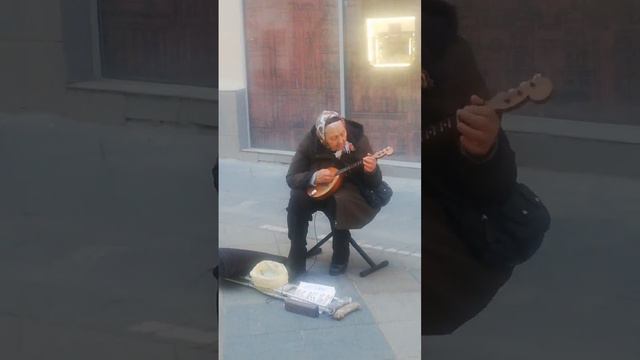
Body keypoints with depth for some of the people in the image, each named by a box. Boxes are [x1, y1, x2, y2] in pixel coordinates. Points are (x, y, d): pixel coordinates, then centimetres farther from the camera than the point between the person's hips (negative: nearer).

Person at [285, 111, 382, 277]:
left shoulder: (358, 139, -17)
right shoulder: (310, 143, -15)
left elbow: (375, 183, -14)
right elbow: (291, 178, -12)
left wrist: (372, 170, -38)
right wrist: (314, 177, -31)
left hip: (348, 190, -2)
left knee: (339, 202, -35)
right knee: (297, 199, -28)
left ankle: (340, 258, -13)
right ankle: (296, 259, -15)